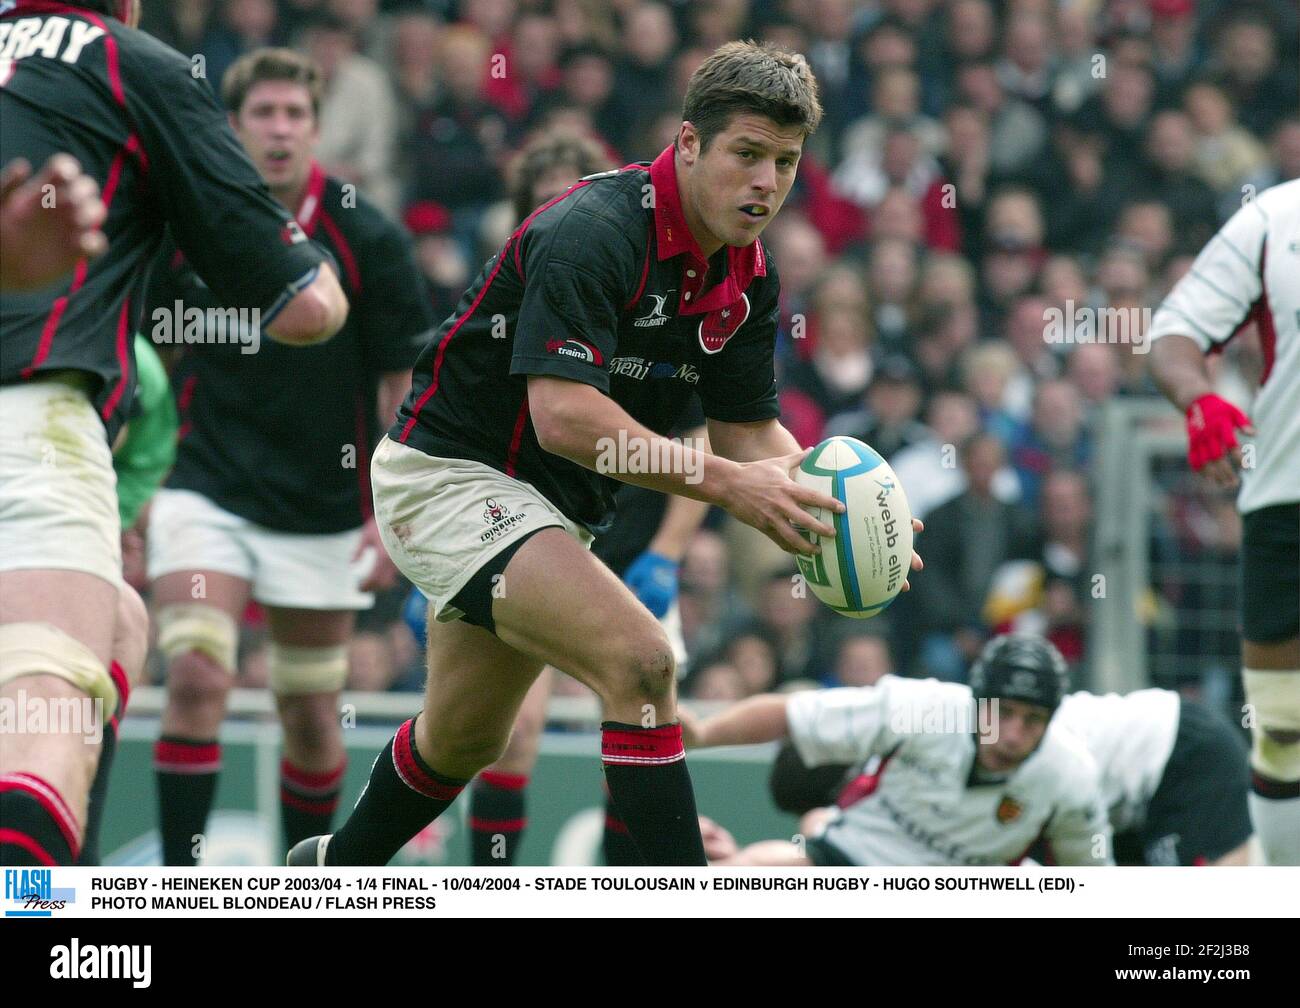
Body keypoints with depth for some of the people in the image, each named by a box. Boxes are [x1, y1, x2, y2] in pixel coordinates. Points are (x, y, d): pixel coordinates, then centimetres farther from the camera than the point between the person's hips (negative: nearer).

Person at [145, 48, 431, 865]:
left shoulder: (368, 238, -8)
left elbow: (406, 379, -3)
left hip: (325, 512, 0)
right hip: (206, 490, 0)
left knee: (311, 717, 6)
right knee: (197, 679, -18)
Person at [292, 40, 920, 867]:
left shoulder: (748, 276, 0)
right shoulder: (593, 231, -26)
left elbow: (749, 431, 5)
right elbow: (563, 413, -34)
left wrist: (830, 499, -16)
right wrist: (727, 484, -36)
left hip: (556, 504, 9)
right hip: (450, 477, -9)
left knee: (464, 740, 24)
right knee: (639, 660, -27)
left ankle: (334, 871, 48)